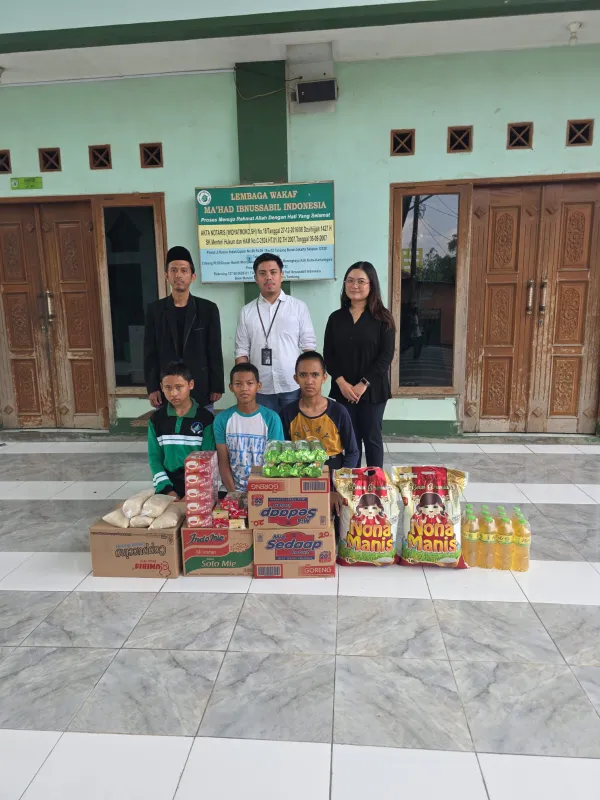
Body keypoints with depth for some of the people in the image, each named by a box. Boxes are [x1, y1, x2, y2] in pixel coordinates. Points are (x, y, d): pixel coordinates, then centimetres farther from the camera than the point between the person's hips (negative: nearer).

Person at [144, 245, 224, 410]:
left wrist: (217, 387, -3)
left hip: (201, 388, 0)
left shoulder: (208, 309, 1)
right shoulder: (155, 310, 4)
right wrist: (152, 387, -2)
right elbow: (150, 352, 4)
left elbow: (215, 351, 0)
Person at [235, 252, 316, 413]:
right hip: (261, 389, 1)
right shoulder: (246, 312, 6)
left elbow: (308, 346, 0)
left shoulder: (299, 307, 2)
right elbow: (242, 351, 6)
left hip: (293, 386, -1)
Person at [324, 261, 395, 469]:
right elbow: (328, 355, 3)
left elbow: (386, 355, -8)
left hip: (372, 390, -2)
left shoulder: (382, 318, -2)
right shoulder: (336, 318, 6)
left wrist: (363, 384, -15)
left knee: (372, 438, 8)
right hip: (343, 390, 2)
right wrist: (341, 382, -12)